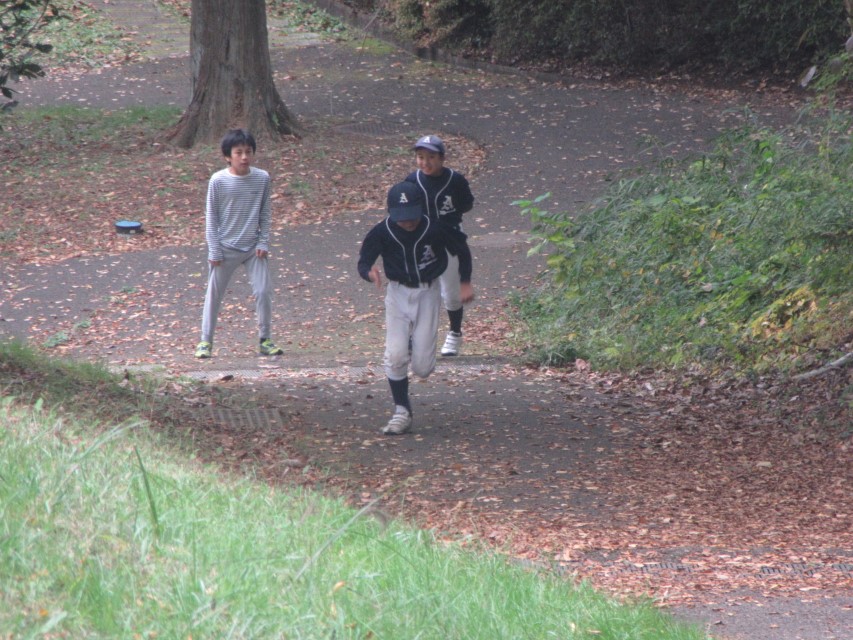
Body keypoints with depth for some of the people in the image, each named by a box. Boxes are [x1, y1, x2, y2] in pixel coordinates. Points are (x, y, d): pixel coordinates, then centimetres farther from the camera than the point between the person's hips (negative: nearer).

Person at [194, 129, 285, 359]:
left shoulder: (262, 178, -3)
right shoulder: (218, 181, -10)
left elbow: (265, 214, 7)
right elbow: (211, 217, -4)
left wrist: (264, 242, -1)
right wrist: (214, 250, -7)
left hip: (253, 247, 2)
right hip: (226, 247, -2)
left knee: (263, 291, -4)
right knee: (214, 294, 4)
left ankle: (265, 340, 9)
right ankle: (205, 341, 14)